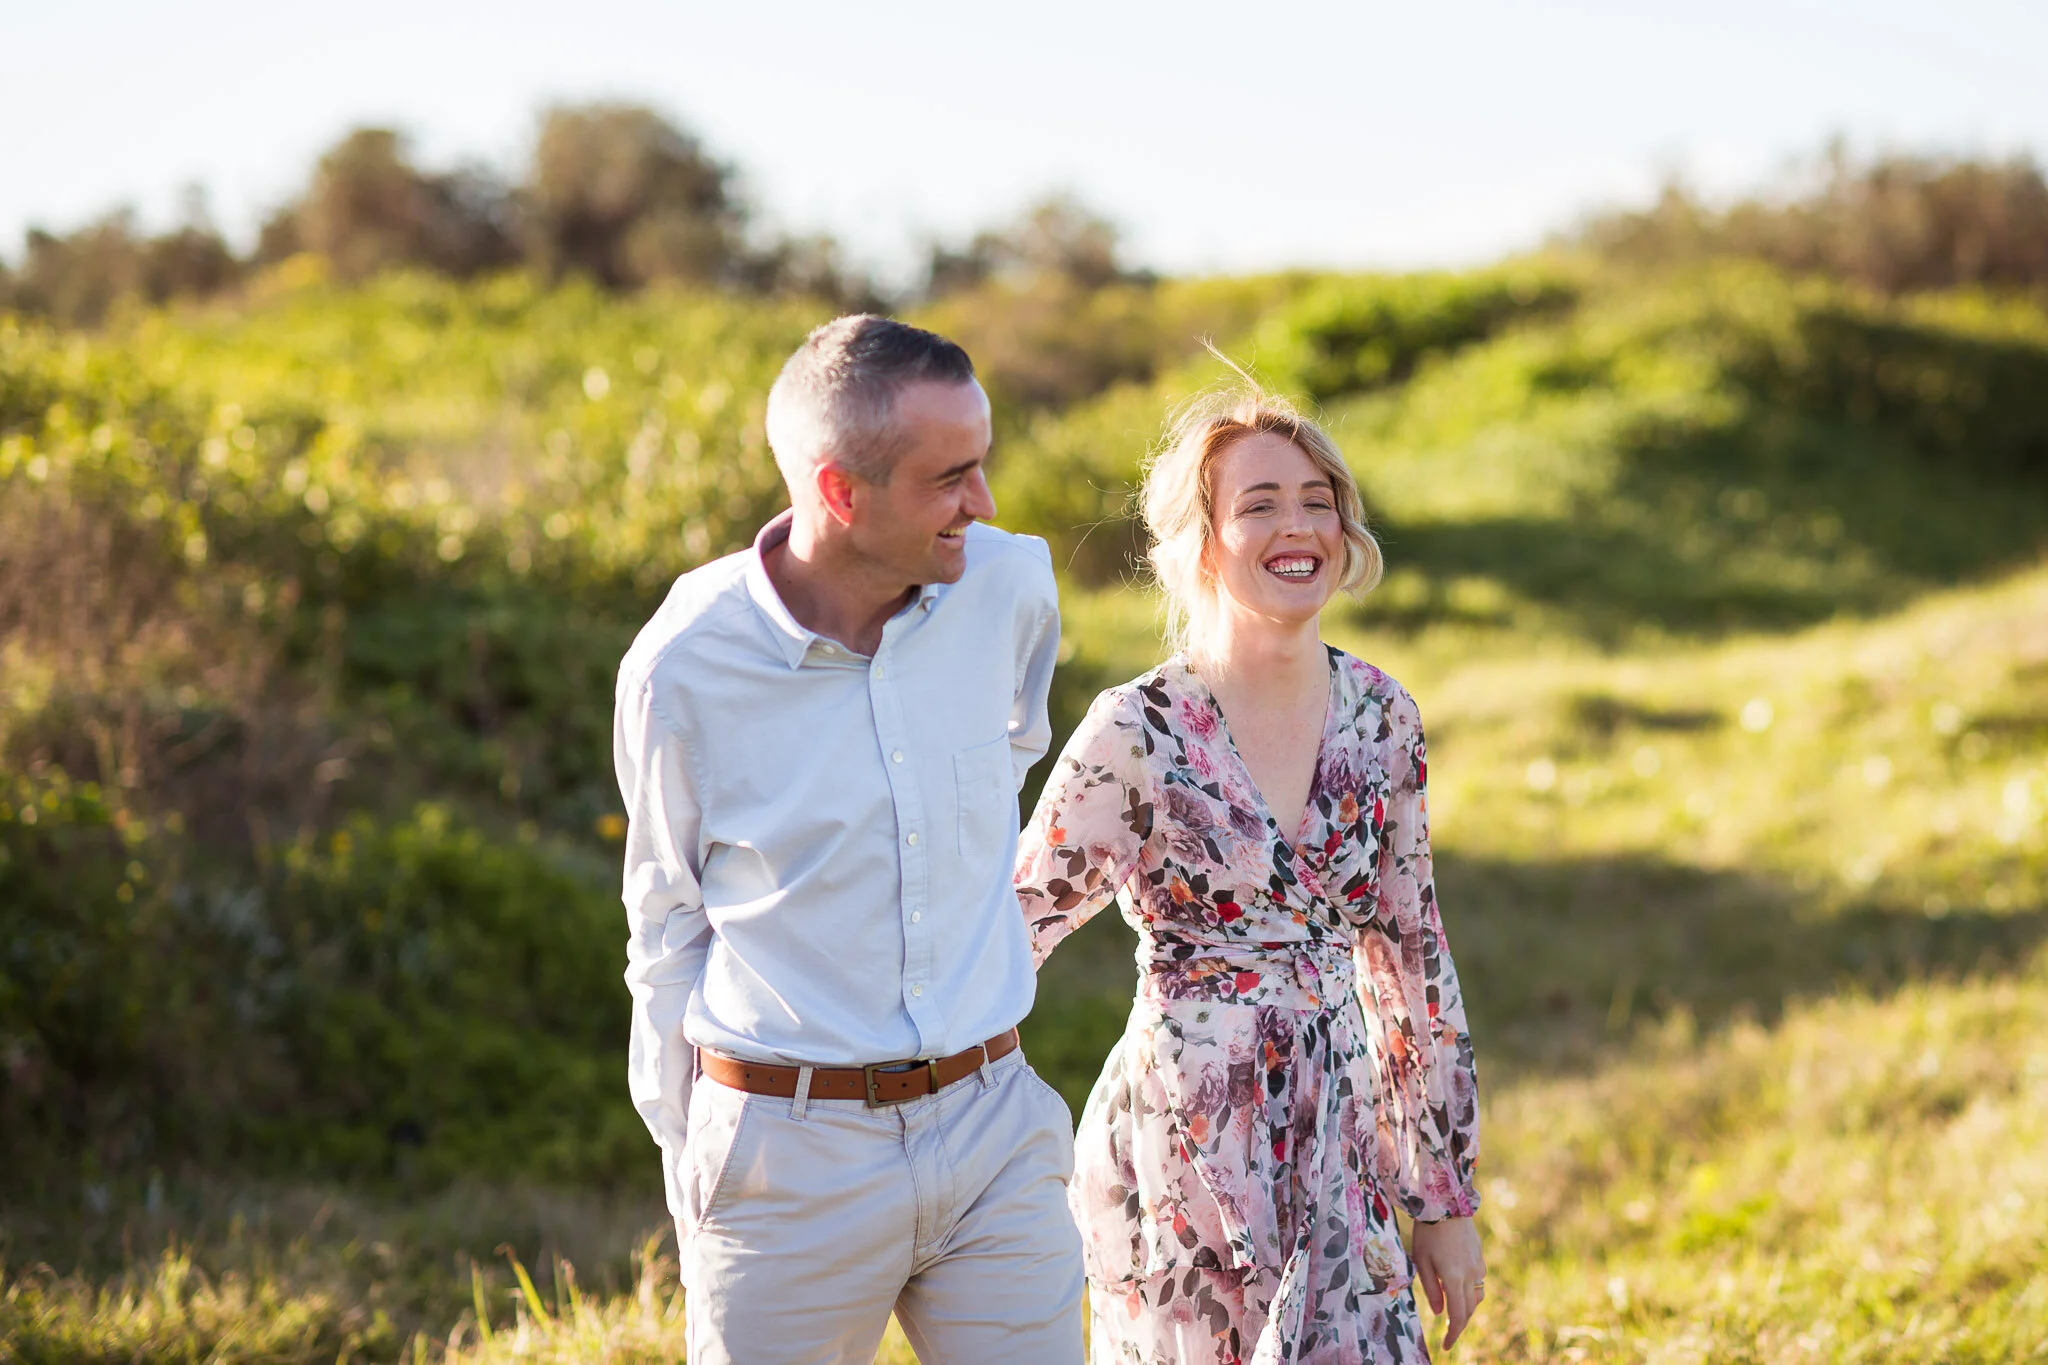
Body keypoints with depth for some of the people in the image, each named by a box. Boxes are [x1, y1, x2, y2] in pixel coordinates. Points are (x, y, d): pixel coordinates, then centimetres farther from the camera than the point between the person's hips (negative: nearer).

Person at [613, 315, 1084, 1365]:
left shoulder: (1010, 586, -4)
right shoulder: (684, 666, -11)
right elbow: (669, 928, 2)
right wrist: (690, 1163, 7)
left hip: (995, 1132, 3)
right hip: (790, 1158, -3)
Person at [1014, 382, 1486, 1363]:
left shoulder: (1381, 714, 3)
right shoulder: (1136, 734, -11)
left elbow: (1411, 959, 9)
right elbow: (1010, 932, -2)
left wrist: (1446, 1200, 11)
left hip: (1340, 1154, 4)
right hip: (1178, 1159, -4)